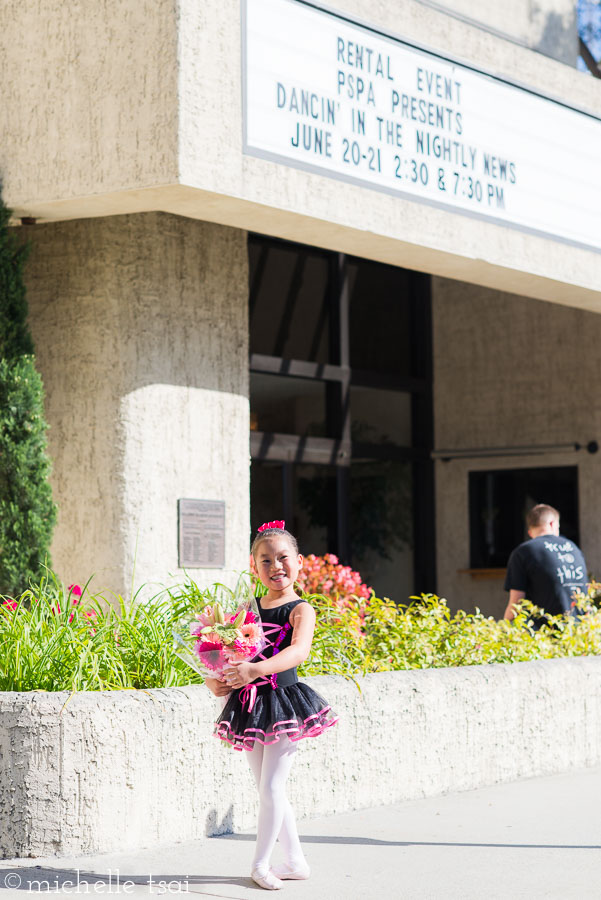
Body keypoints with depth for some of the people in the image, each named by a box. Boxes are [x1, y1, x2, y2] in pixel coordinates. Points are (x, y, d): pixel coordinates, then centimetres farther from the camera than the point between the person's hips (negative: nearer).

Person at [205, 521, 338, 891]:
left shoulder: (300, 610, -7)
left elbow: (299, 650, -27)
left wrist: (256, 669, -42)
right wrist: (214, 678, -9)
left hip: (284, 703, -6)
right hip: (250, 705, 6)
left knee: (271, 786, -8)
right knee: (268, 789, 11)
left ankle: (261, 863, 5)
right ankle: (296, 861, 23)